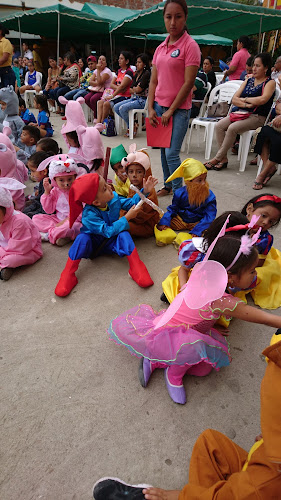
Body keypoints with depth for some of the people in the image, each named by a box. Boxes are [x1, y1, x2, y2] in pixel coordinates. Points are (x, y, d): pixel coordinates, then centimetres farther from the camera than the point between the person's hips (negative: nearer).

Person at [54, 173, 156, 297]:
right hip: (93, 244, -3)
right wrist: (127, 218, -30)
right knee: (82, 238, -34)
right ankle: (68, 275, -25)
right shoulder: (89, 215, -31)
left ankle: (136, 268, -26)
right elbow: (108, 231, -33)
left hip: (112, 241, 4)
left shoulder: (113, 198, -13)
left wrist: (144, 191, -7)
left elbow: (130, 203, 4)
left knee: (124, 235, -28)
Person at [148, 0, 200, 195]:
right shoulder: (160, 48, 13)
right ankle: (167, 186, 26)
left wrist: (171, 110, -12)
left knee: (172, 153, -11)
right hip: (159, 106, 6)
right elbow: (154, 81, 12)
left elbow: (188, 83, -12)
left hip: (178, 109, -6)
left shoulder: (190, 45, -6)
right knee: (163, 151, 12)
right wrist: (151, 108, 1)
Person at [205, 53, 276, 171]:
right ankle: (224, 159, -16)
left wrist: (245, 99, -4)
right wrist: (246, 104, -10)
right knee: (219, 126, -18)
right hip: (241, 113, 7)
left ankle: (217, 158, -19)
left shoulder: (270, 82, 1)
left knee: (232, 128, -31)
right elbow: (234, 99, 10)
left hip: (257, 116, -6)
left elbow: (262, 100, -18)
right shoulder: (248, 81, 20)